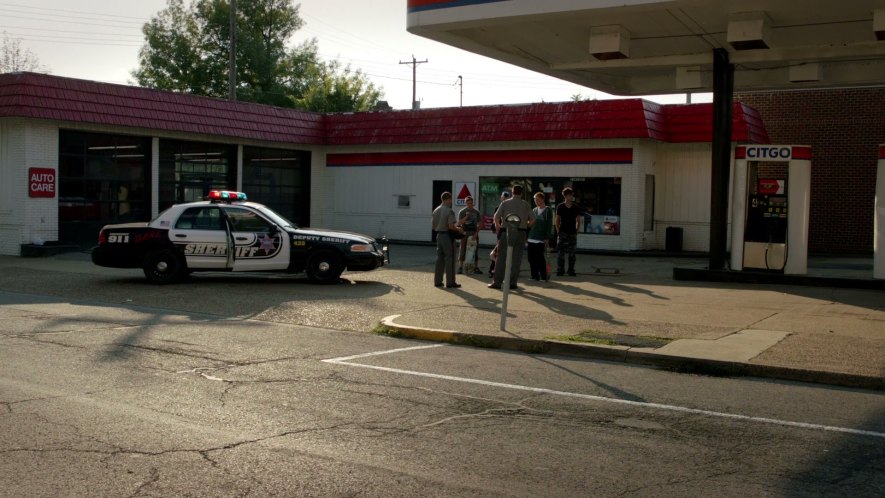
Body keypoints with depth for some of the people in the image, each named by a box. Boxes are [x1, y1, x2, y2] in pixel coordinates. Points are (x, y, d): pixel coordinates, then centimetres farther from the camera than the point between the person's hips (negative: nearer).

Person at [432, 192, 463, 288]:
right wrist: (458, 230, -6)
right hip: (447, 236, -7)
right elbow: (451, 226, -22)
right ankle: (450, 282, 0)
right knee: (449, 259, -2)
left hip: (439, 235, 7)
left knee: (439, 258, 12)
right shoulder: (449, 211, -15)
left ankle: (437, 281, 15)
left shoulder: (436, 210, 8)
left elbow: (433, 226, 11)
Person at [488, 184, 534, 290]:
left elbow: (496, 217, -4)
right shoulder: (525, 204, 6)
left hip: (506, 232, -1)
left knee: (501, 258, 4)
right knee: (516, 259, 4)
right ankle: (512, 283, 3)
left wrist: (498, 227, 12)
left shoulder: (505, 203, 2)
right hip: (520, 233, 1)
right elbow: (532, 218, 2)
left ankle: (497, 282, 3)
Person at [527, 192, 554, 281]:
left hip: (541, 239, -6)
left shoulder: (548, 210, -2)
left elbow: (549, 225, -6)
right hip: (531, 238, 6)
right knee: (532, 259, 5)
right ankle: (535, 276, 13)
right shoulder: (534, 210, 14)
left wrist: (547, 238, -12)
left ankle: (544, 276, 2)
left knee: (541, 259, -7)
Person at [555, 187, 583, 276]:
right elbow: (557, 220, 5)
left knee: (572, 253, 4)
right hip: (562, 232, -2)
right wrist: (558, 231, -1)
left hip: (572, 233, 2)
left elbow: (578, 221, 11)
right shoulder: (560, 207, 1)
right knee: (561, 252, -4)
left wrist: (576, 231, 3)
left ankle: (571, 271, 10)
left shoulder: (576, 208, 6)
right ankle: (560, 270, 2)